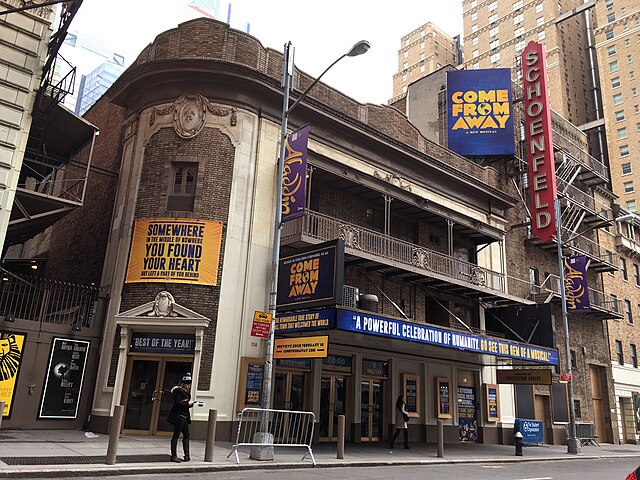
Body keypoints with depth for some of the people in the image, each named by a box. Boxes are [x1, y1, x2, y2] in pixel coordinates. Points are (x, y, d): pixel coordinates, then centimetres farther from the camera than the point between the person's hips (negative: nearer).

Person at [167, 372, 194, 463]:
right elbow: (177, 404, -19)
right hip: (178, 417, -9)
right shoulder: (178, 391, -10)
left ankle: (187, 455, 15)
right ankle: (174, 456, 4)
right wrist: (188, 404, -16)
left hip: (184, 417, 9)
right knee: (176, 435, -2)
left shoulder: (187, 393, 16)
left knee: (186, 435, 10)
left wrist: (192, 403, 0)